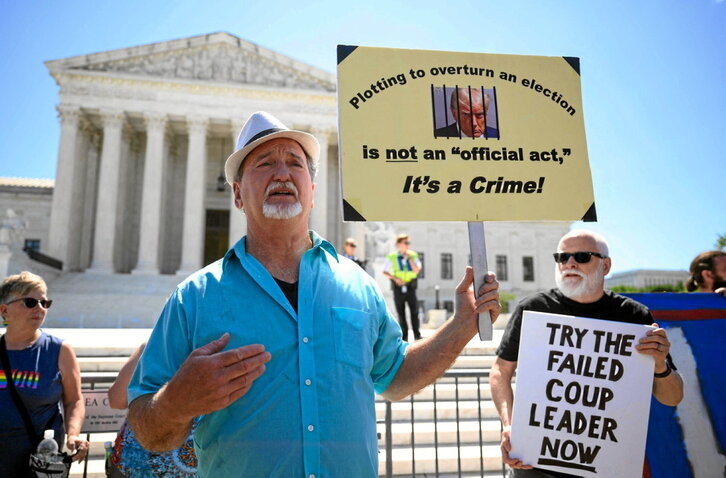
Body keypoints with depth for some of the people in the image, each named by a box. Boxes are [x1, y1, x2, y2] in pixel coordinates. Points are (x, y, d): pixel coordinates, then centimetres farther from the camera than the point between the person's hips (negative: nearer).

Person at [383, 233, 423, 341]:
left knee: (414, 311, -5)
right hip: (398, 288, 0)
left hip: (410, 287, 1)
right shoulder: (392, 257, -1)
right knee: (401, 313, 4)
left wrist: (409, 258, -13)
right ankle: (404, 336, 14)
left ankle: (417, 335, 2)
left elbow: (416, 271, -6)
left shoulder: (413, 255, 3)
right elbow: (385, 272, 2)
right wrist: (395, 278, -13)